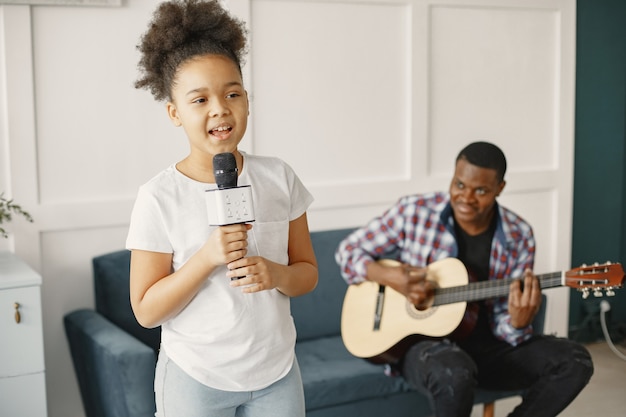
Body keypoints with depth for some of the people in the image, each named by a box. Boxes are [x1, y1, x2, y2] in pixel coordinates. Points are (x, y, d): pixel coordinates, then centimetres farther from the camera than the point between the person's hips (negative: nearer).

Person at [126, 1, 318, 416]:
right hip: (196, 379, -2)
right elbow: (146, 311, -10)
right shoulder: (159, 198, -13)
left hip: (277, 372, 3)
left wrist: (276, 274, -17)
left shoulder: (279, 178, -4)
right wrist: (207, 258, -23)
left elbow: (308, 273, 4)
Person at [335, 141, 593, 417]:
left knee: (574, 361, -16)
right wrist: (389, 277, -18)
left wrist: (518, 322, -28)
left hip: (484, 344, 4)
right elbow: (348, 250, 0)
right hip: (420, 339, -3)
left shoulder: (518, 237, -4)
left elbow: (503, 326, -3)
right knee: (453, 373, -39)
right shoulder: (414, 212, -9)